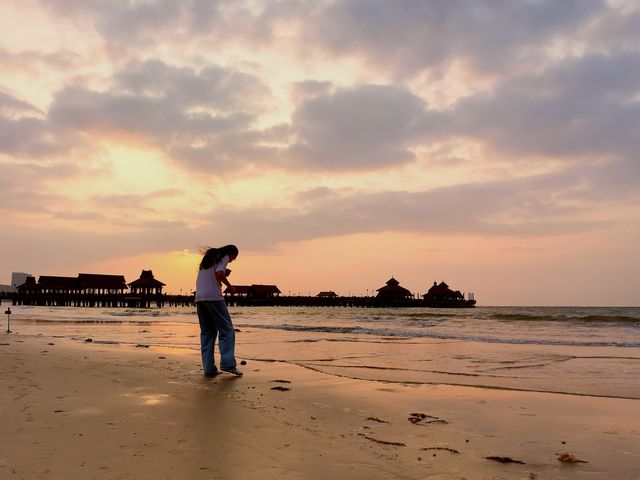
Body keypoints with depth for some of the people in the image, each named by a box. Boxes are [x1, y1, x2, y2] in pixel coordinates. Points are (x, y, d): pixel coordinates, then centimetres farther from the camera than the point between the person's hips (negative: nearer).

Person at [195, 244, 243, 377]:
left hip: (199, 298, 7)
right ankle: (227, 363, -14)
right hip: (213, 297, -7)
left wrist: (225, 273, 16)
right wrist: (229, 286, 1)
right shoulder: (224, 257, 3)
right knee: (226, 330, -3)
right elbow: (219, 274, -13)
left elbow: (209, 276, 20)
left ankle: (209, 368, 3)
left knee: (207, 332, 8)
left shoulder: (208, 257, 26)